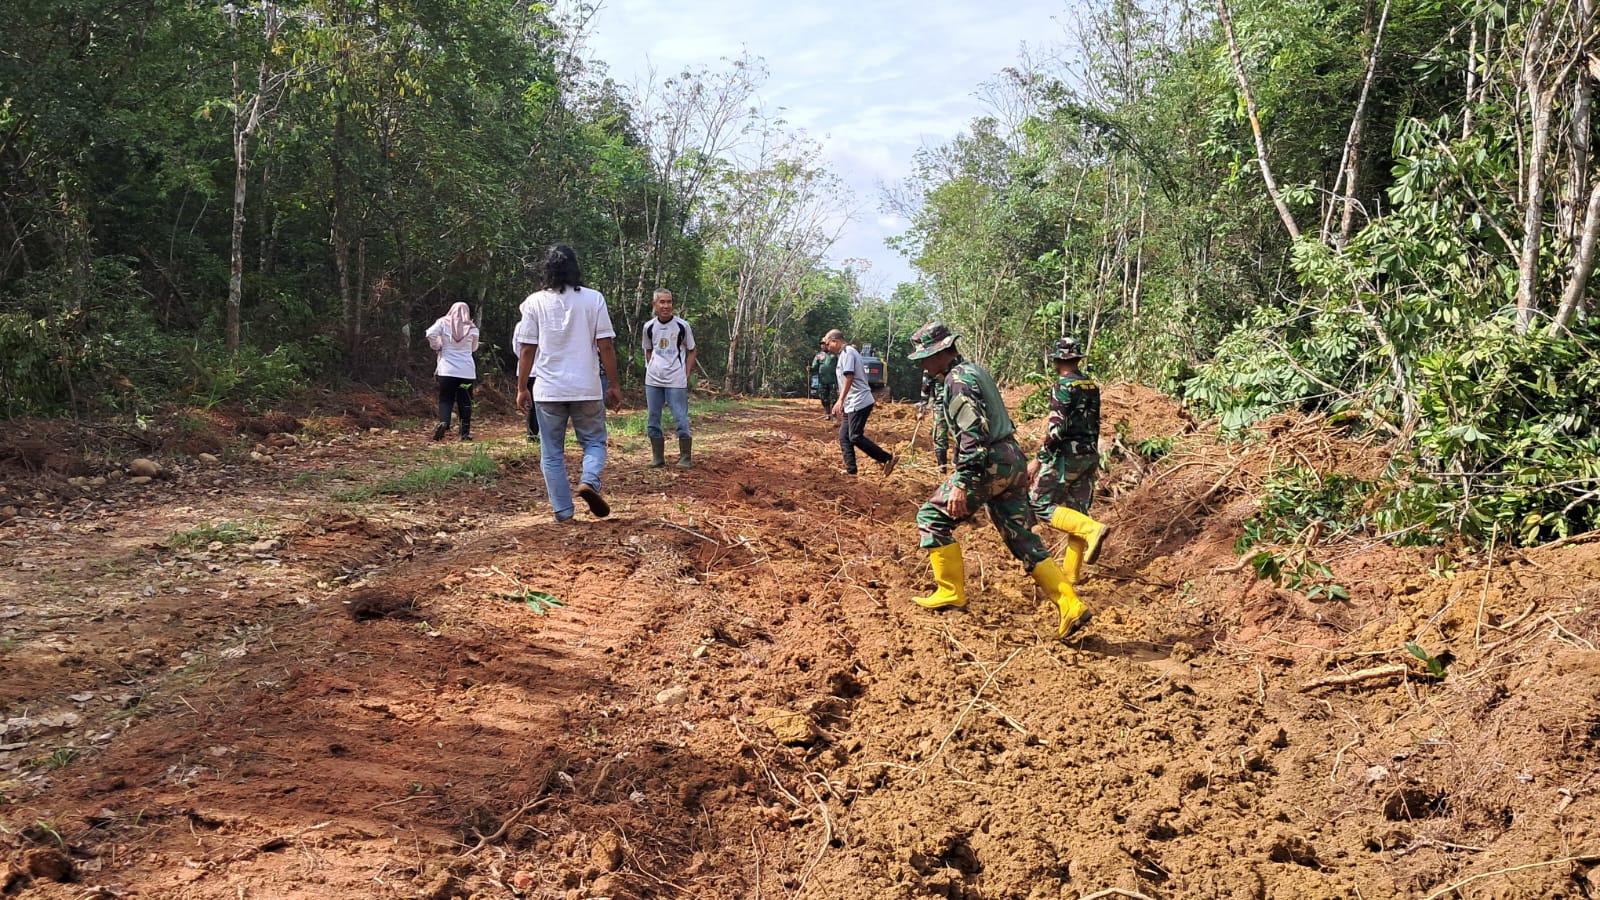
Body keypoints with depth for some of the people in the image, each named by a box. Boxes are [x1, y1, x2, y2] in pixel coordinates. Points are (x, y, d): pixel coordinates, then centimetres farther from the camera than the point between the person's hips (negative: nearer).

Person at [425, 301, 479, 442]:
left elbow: (430, 334, -13)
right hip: (467, 371, 1)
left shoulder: (443, 323, 2)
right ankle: (465, 432, 4)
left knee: (445, 399, 4)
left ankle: (443, 422, -21)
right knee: (465, 402, 6)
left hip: (447, 370, 0)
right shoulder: (472, 328, 5)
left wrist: (437, 347, 1)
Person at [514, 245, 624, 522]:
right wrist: (614, 385, 4)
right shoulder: (593, 299, -3)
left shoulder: (535, 302, -1)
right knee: (594, 441, 15)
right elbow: (606, 346, -4)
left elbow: (527, 350, -1)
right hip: (587, 388, 0)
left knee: (552, 453, 9)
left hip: (548, 390, 1)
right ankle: (589, 481, -13)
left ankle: (563, 512, 7)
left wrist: (522, 388, 8)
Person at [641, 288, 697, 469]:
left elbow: (691, 352, 5)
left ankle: (685, 458, 5)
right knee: (653, 420, 8)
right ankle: (657, 457, 18)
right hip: (652, 381, 4)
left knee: (681, 419, -5)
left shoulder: (682, 326, -4)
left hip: (676, 382, -4)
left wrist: (686, 375, -3)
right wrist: (651, 370, 6)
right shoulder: (649, 327, 5)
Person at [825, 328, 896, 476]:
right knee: (844, 436, 8)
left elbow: (849, 377, -20)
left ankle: (888, 459, -8)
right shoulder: (844, 354, 21)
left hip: (859, 402, -10)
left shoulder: (847, 352, -10)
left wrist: (840, 400, -25)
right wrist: (841, 404, 25)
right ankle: (851, 469, 8)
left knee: (855, 437, -12)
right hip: (851, 404, 10)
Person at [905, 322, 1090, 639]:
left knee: (932, 518, 1)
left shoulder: (957, 380, -13)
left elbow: (972, 435, -23)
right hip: (1012, 460, 10)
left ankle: (950, 592, 5)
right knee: (1022, 538, 10)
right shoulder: (972, 370, 19)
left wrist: (960, 483, -26)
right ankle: (1071, 606, 5)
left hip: (990, 464, -10)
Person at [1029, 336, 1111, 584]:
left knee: (1040, 504, -2)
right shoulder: (1091, 385, 10)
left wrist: (1038, 460, -17)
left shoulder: (1063, 385, -14)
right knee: (1077, 510, 10)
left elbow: (1057, 429, -20)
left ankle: (1091, 529, -18)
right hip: (1090, 456, 8)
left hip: (1067, 454, -8)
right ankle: (1071, 572, 13)